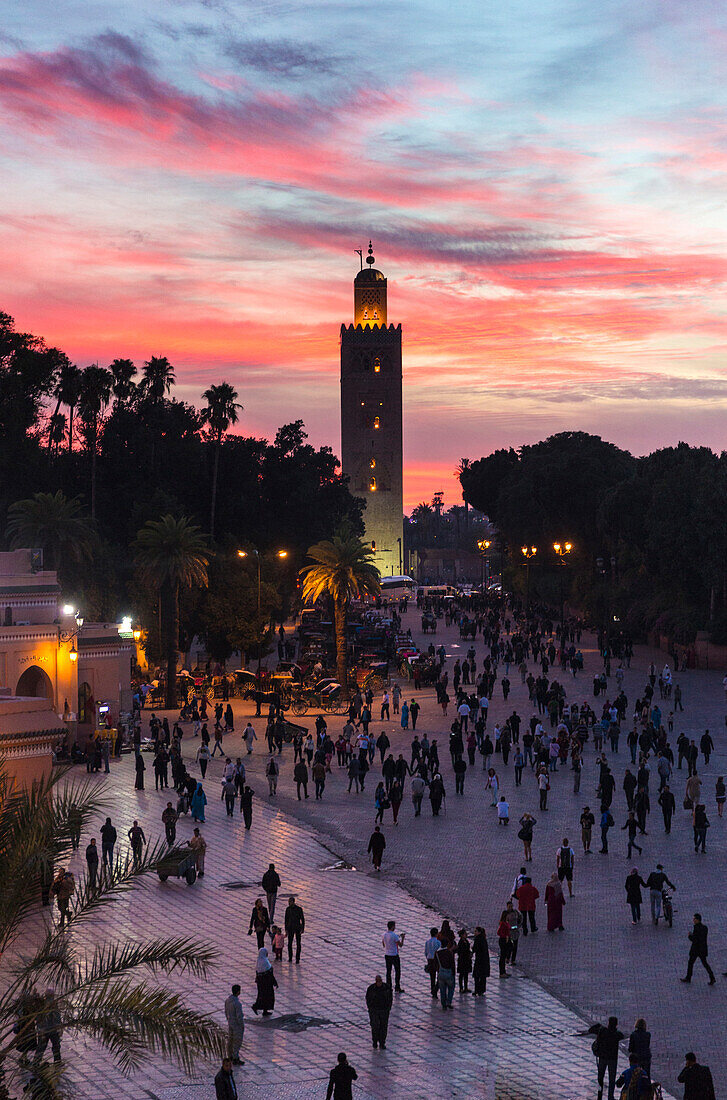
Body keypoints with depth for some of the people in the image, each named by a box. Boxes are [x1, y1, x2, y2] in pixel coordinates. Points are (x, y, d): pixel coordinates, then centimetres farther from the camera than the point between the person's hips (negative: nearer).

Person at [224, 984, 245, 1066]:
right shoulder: (237, 1003, -30)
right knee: (237, 1042, 3)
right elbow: (239, 1016, -25)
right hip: (237, 1025, -8)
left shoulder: (227, 1000, -3)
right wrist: (242, 1027, -12)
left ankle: (230, 1057, 30)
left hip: (230, 1024, 8)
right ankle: (235, 1059, 11)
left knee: (230, 1040, 18)